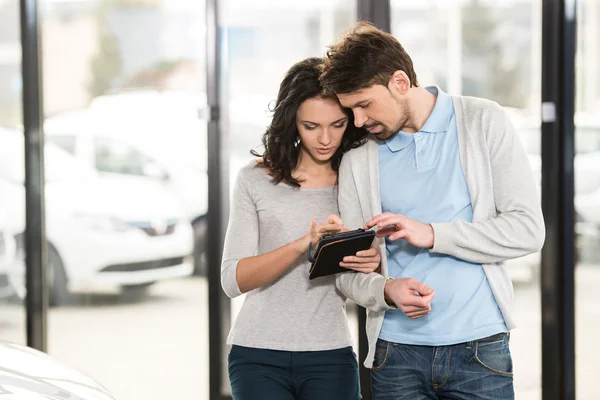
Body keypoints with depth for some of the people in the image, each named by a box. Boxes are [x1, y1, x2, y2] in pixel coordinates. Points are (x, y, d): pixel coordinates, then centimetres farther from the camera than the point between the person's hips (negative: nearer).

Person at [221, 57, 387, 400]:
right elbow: (234, 280, -8)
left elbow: (370, 292, 11)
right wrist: (303, 245, -23)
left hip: (331, 358, 1)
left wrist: (374, 262, -14)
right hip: (258, 357, -1)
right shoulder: (256, 181, 0)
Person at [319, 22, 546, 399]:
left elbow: (529, 229, -7)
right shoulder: (357, 160, 6)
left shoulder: (484, 122, -1)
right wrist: (387, 289, -18)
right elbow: (352, 266, 4)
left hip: (479, 348, -2)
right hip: (396, 352, 2)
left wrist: (431, 234, -15)